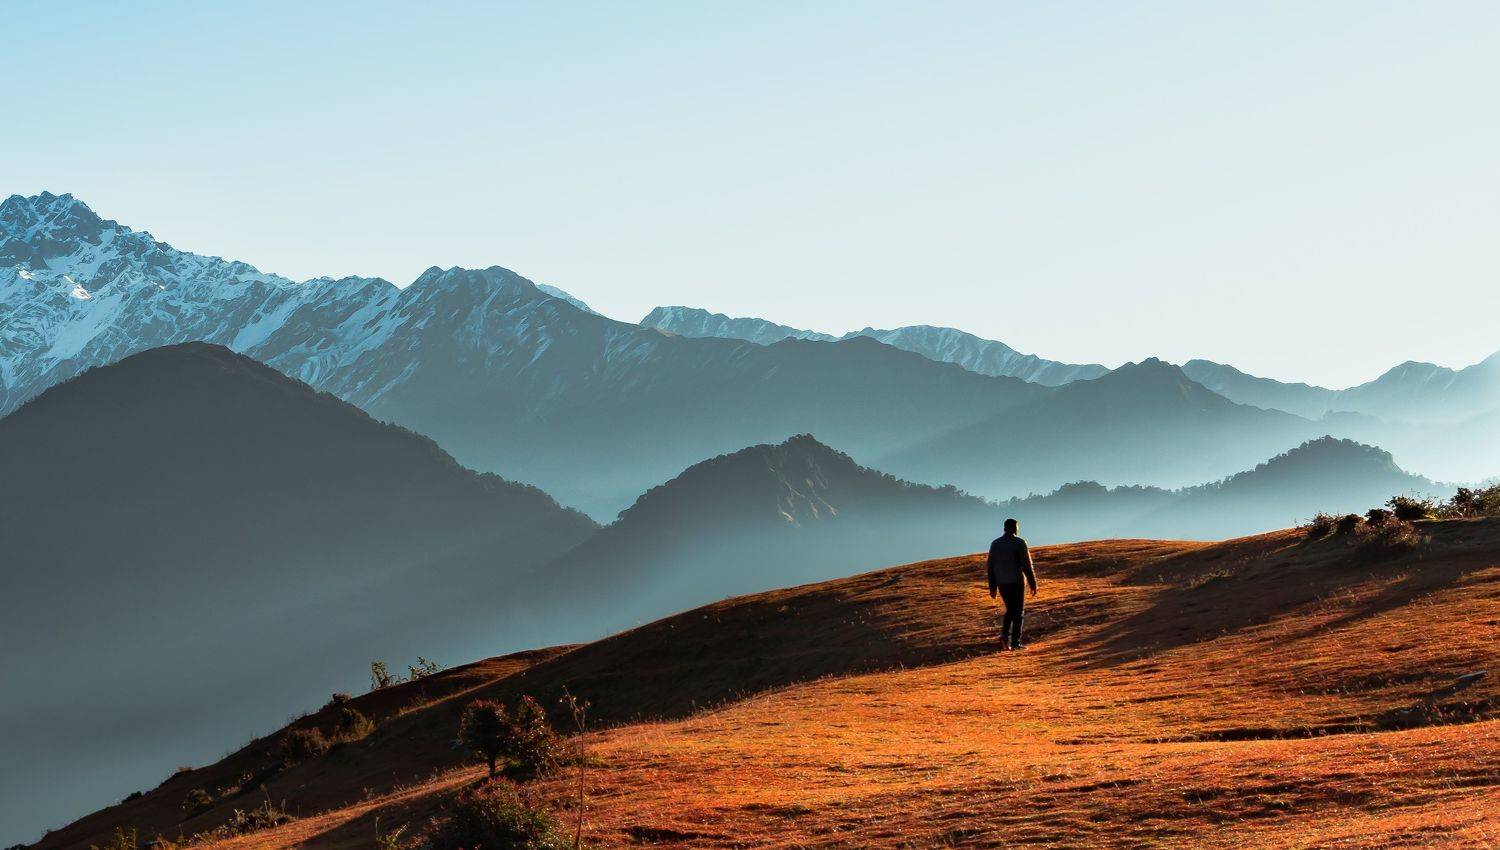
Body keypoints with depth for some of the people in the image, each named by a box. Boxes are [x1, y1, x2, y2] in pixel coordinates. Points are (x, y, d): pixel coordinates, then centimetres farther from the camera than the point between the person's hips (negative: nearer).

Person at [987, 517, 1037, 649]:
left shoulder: (995, 544, 6)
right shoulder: (1019, 543, -10)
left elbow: (991, 567, 8)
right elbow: (1027, 565, -13)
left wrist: (992, 587, 13)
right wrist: (1033, 584, -6)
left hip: (1001, 583, 5)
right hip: (1016, 582, -5)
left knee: (1010, 610, 18)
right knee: (1018, 612, 5)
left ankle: (1005, 635, 0)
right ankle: (1015, 642, 2)